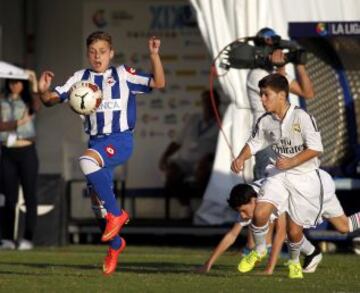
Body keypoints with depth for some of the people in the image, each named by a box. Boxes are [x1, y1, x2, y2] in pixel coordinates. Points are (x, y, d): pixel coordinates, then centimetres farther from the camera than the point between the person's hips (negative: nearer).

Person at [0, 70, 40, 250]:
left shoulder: (28, 101, 5)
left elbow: (36, 108, -19)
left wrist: (35, 87, -29)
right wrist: (18, 123, -16)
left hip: (26, 152, -2)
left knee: (29, 195, -4)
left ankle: (28, 238, -6)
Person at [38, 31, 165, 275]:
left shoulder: (123, 74, 1)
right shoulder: (81, 78, 9)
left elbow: (158, 83, -3)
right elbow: (53, 99, 7)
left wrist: (154, 56, -16)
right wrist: (43, 92, -16)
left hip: (120, 139, -5)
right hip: (96, 142, 5)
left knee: (87, 161, -34)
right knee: (97, 198, 6)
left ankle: (116, 214, -20)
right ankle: (115, 244, 31)